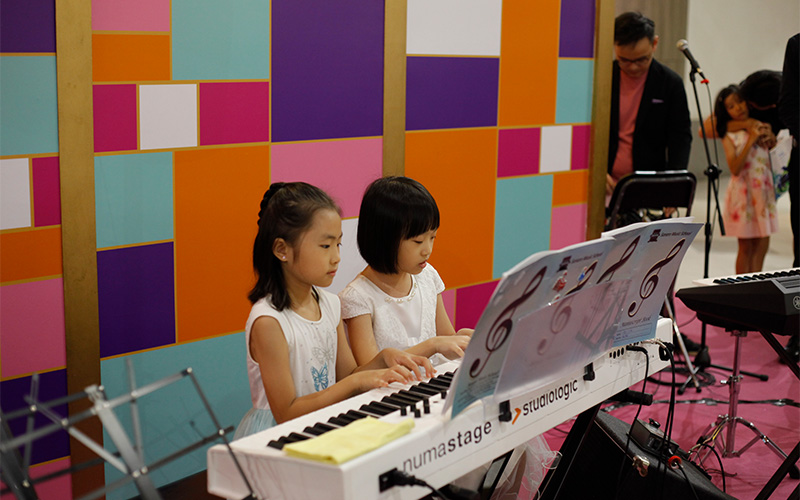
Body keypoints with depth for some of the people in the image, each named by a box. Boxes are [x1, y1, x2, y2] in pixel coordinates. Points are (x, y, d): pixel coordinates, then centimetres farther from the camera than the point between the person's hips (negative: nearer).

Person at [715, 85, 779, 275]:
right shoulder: (730, 136, -5)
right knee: (746, 246, -1)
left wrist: (767, 136, -3)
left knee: (762, 244, 5)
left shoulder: (760, 126, 8)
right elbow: (735, 169, -16)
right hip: (744, 190, -5)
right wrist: (751, 140, -20)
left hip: (764, 190, 5)